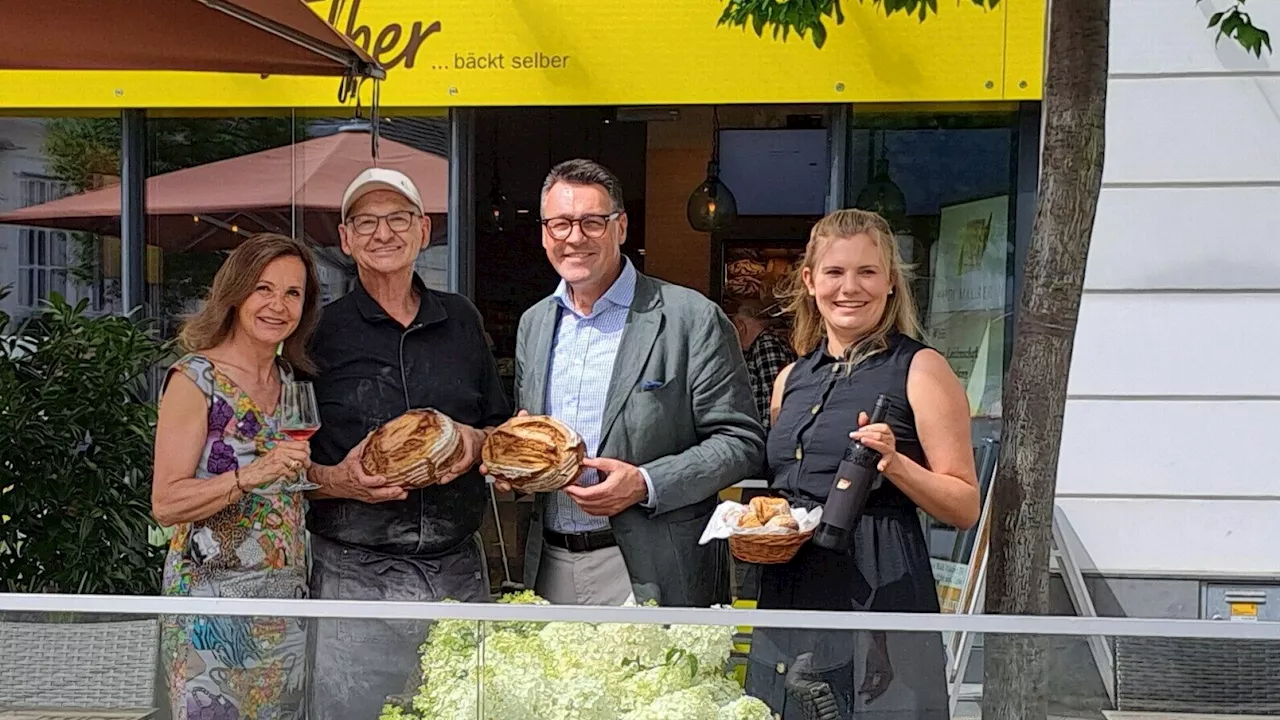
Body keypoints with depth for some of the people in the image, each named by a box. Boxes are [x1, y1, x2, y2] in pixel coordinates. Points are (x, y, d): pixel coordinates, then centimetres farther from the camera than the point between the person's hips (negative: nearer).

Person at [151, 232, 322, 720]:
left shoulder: (291, 378, 11)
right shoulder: (195, 378, -9)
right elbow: (166, 503, -14)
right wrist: (251, 476, -25)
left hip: (289, 592, 6)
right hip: (214, 594, -6)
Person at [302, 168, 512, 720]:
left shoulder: (461, 319, 11)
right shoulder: (320, 331, 1)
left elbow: (502, 425, 18)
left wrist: (478, 442, -3)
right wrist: (338, 481, -17)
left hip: (460, 570, 3)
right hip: (356, 576, -3)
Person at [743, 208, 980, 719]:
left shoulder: (920, 370, -3)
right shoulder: (791, 379, 13)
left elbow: (965, 508, -6)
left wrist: (895, 464, -20)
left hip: (879, 597, -5)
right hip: (788, 595, 6)